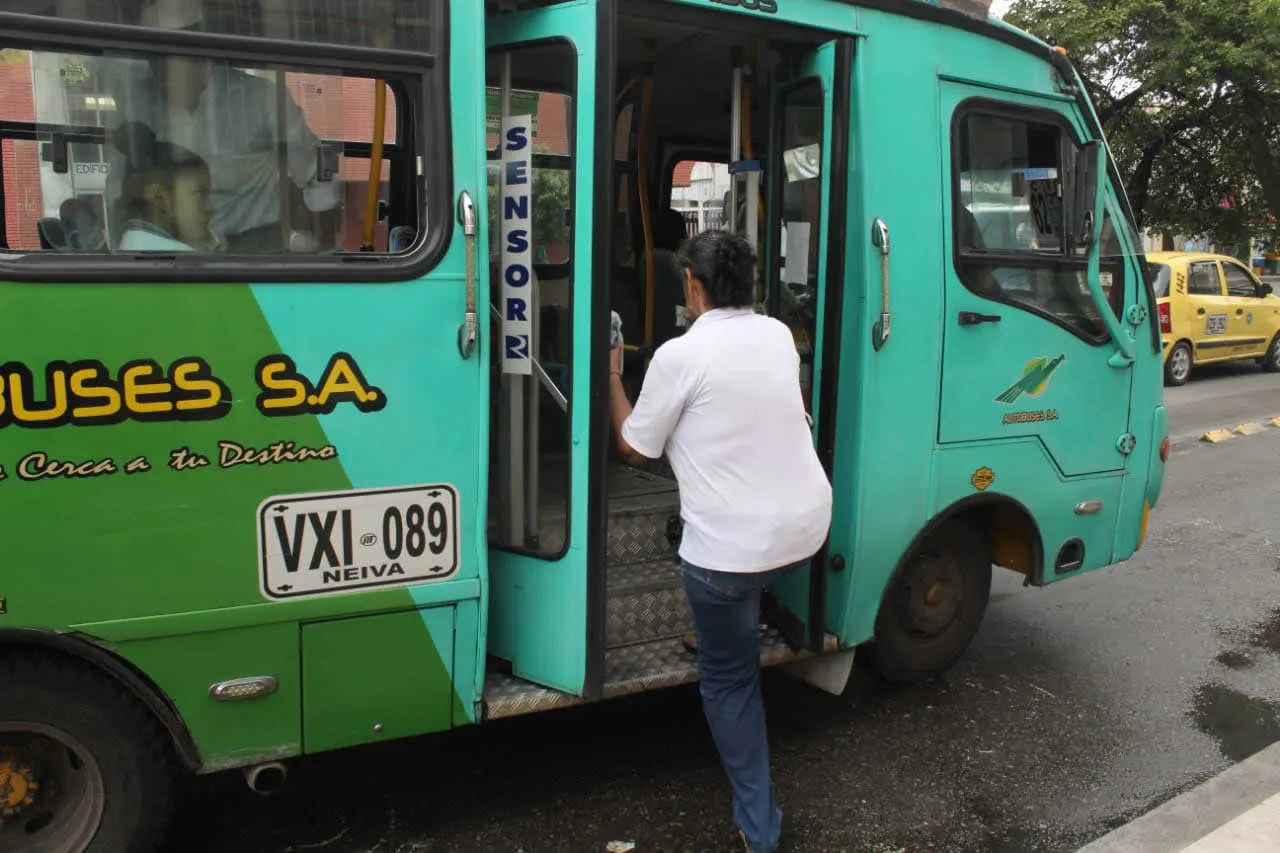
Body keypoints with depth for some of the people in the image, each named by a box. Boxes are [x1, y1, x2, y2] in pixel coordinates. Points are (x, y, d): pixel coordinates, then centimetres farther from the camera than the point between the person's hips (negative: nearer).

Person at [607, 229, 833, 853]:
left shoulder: (680, 356, -13)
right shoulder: (779, 336, 5)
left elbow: (634, 449, 0)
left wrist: (611, 376, 12)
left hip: (730, 550, -6)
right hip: (807, 529, 6)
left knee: (727, 679, 13)